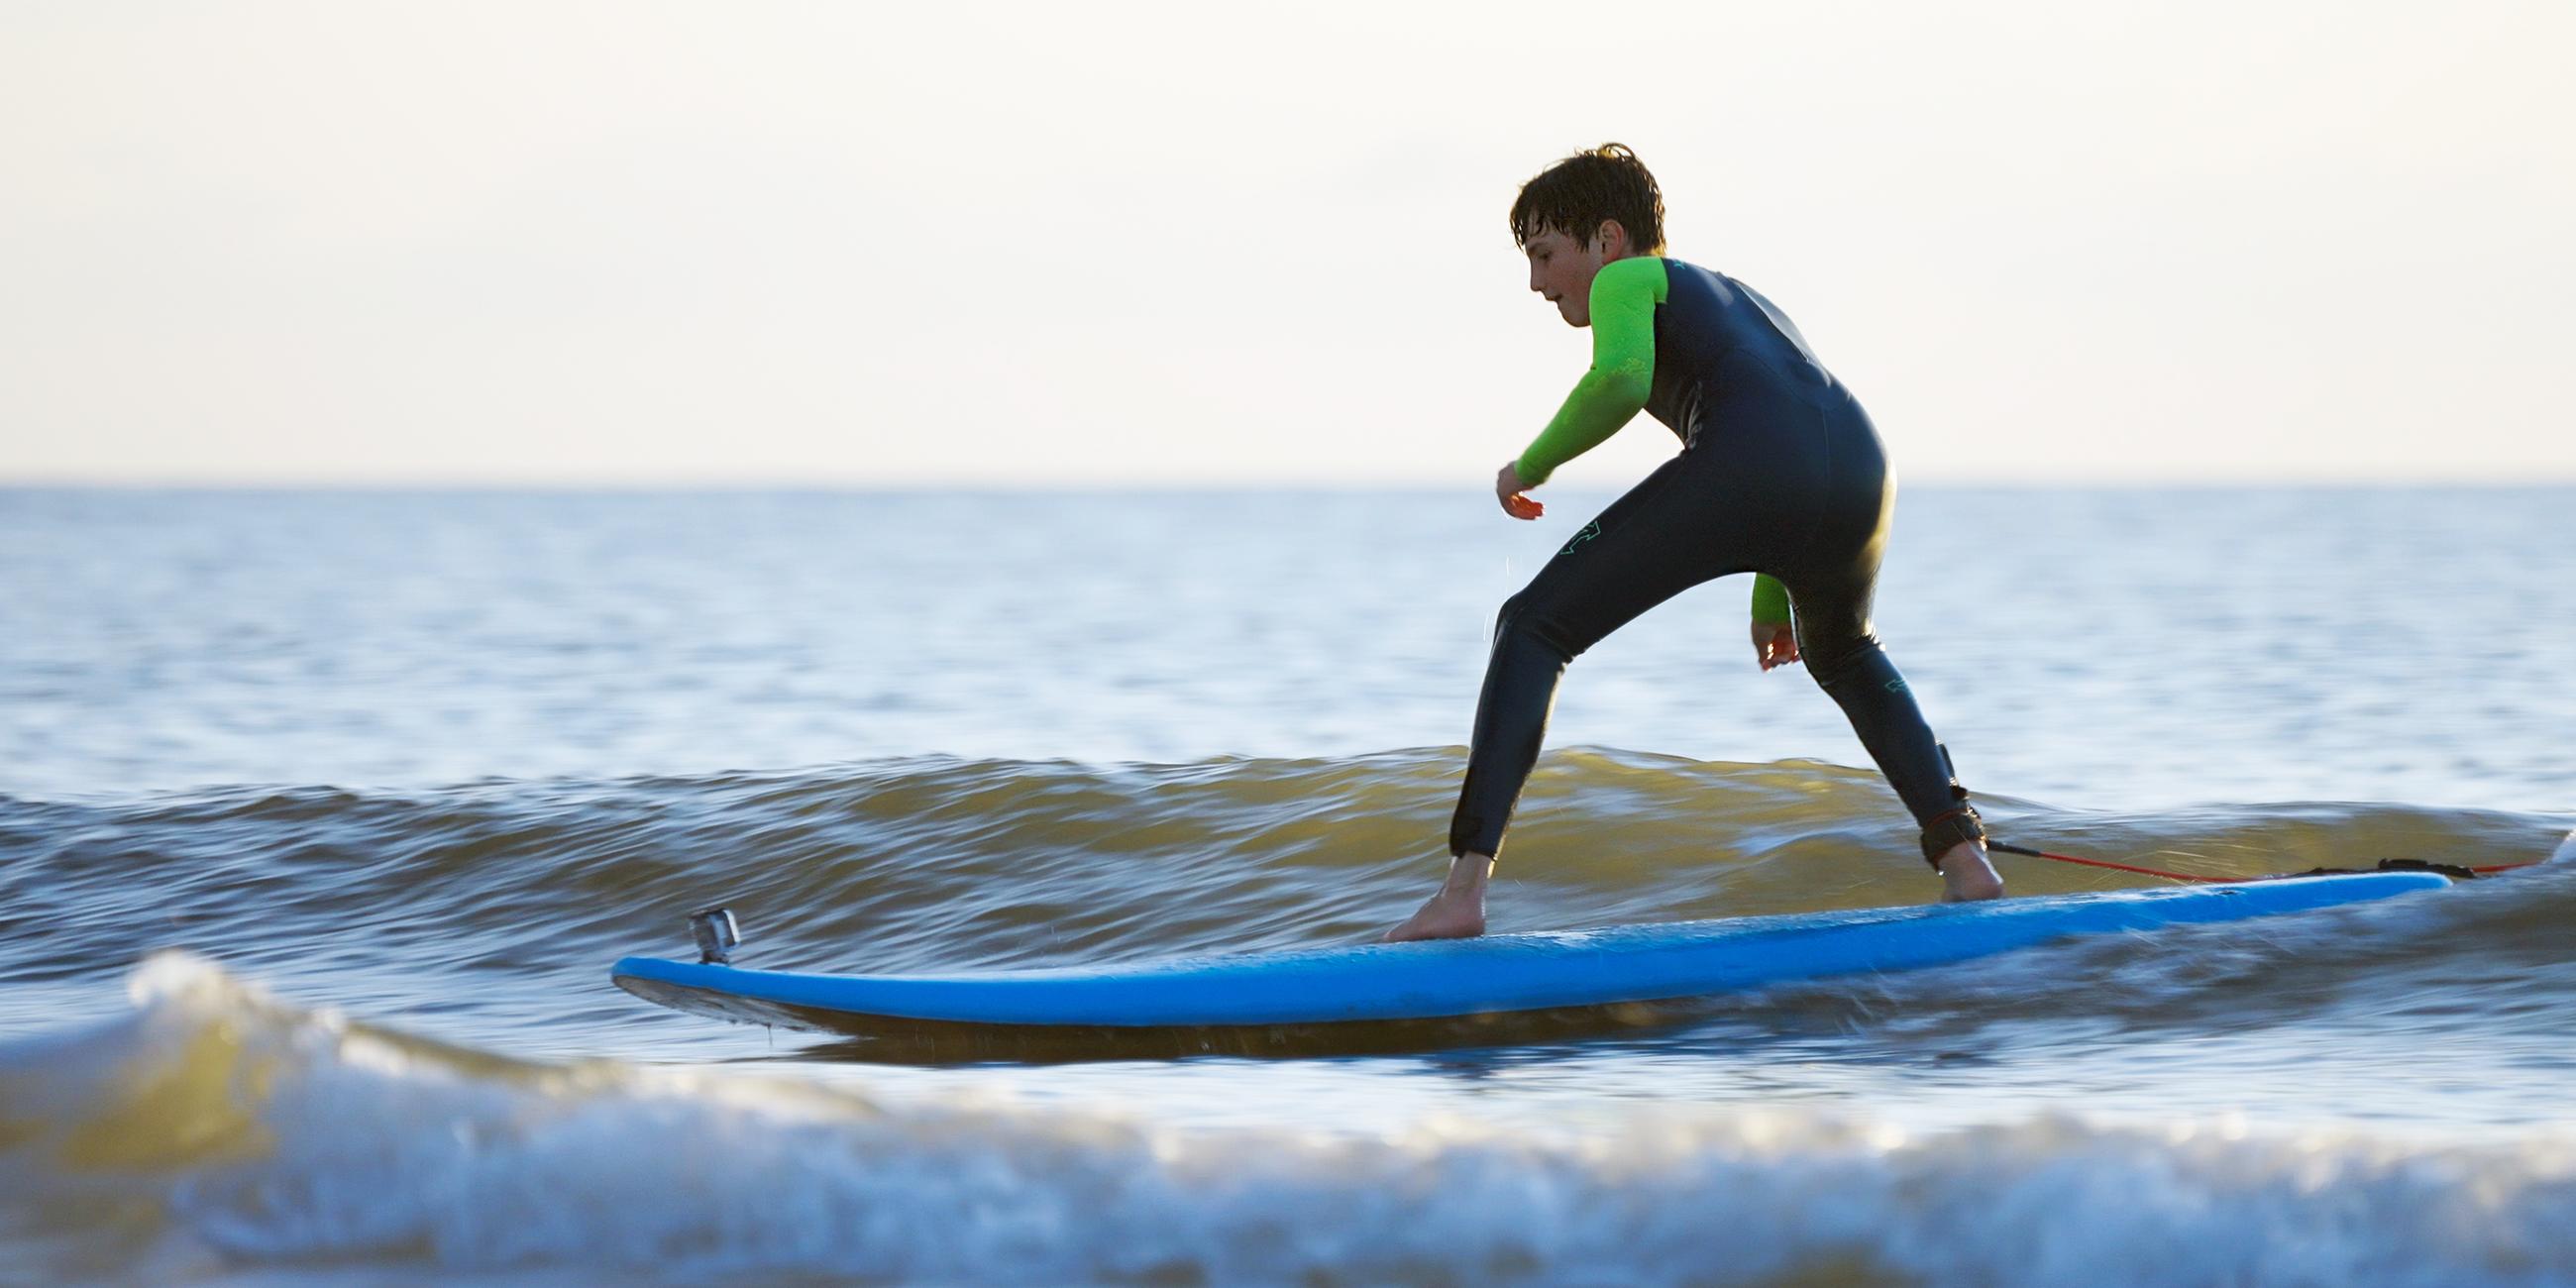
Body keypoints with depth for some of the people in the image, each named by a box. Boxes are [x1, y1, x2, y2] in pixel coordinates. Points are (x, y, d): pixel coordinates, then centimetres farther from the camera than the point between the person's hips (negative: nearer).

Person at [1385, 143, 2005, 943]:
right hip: (1859, 466, 7)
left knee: (1534, 629, 6)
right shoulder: (1741, 300, 41)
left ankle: (1463, 892, -7)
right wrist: (1771, 599, 50)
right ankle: (1964, 856, 25)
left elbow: (1620, 380, -4)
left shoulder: (1628, 280, 19)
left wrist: (1533, 464, 10)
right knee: (1843, 657, 39)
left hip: (1744, 466, -7)